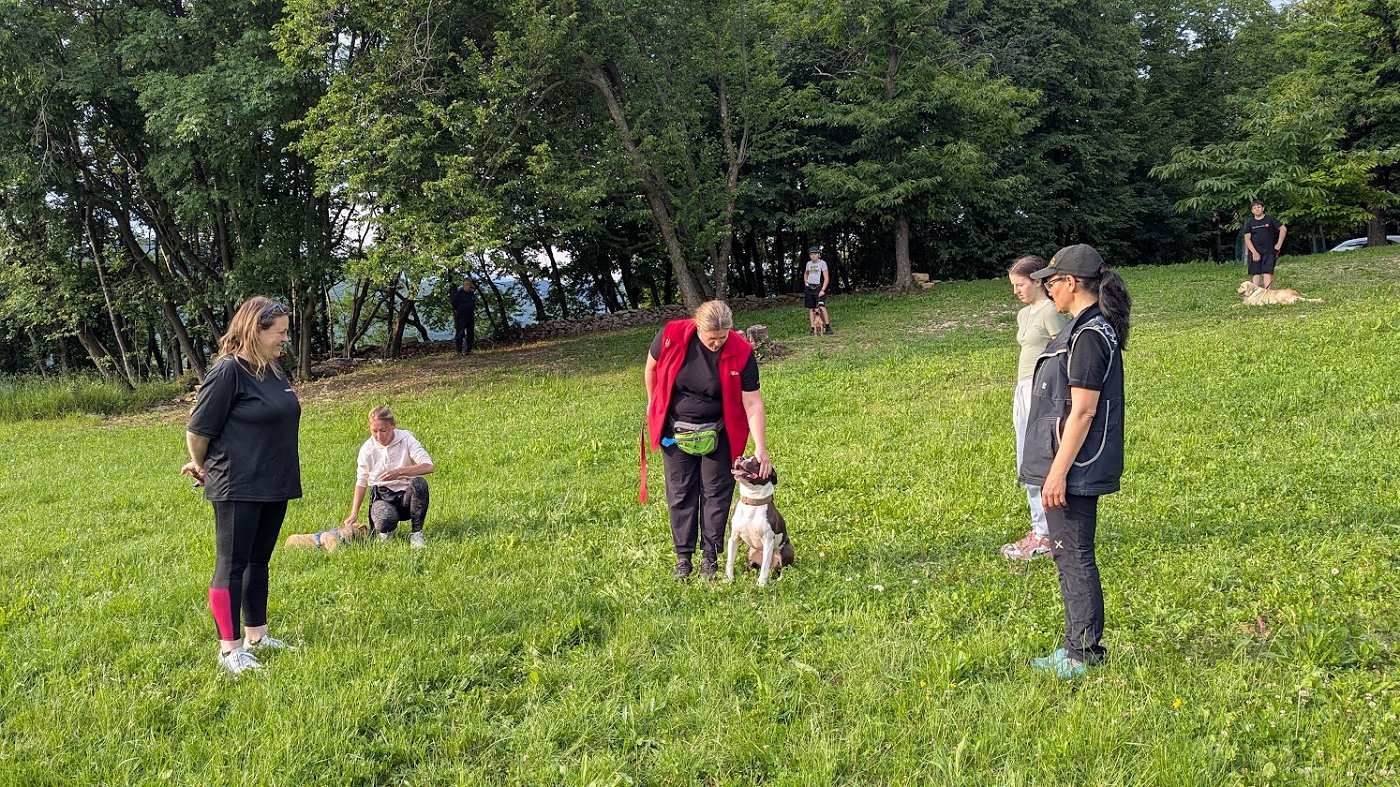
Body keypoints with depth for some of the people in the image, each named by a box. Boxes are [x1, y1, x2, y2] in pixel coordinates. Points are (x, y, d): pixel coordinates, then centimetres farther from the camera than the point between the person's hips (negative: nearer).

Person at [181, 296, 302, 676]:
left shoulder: (274, 371, 10)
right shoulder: (227, 372, -15)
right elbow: (198, 430, -12)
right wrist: (201, 467, 4)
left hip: (273, 486, 8)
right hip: (236, 488, -8)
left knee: (258, 561, 16)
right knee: (232, 566, -2)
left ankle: (256, 636, 27)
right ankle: (229, 649, 4)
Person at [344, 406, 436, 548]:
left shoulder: (406, 439, -9)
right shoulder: (367, 448, -1)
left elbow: (428, 466, -22)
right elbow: (361, 482, 8)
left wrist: (400, 472, -35)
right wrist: (354, 514, 0)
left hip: (406, 496, 0)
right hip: (381, 498, 0)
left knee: (419, 483, -36)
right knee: (384, 523, -36)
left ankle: (417, 533, -16)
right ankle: (387, 530, 6)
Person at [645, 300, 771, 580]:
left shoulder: (741, 352, -22)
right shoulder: (672, 336, -21)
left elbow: (752, 403, -20)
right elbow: (652, 366, 0)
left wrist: (761, 448, -24)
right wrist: (652, 403, 12)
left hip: (717, 432, -1)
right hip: (676, 430, 1)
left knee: (716, 492, 4)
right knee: (680, 493, 7)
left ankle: (710, 554, 17)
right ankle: (683, 555, 17)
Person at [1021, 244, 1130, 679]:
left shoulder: (1089, 335, -18)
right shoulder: (1085, 328, 14)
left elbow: (1082, 411, -22)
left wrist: (1058, 472, -21)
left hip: (1073, 470, -11)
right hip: (1073, 467, 11)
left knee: (1074, 557, -3)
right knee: (1069, 555, 16)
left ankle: (1083, 655, 6)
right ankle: (1078, 647, 26)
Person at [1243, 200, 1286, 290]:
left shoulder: (1270, 219, 4)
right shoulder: (1249, 223, 9)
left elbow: (1283, 228, 4)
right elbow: (1247, 239, 2)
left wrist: (1279, 244, -1)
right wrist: (1254, 252, -10)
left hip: (1269, 252, -2)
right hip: (1255, 253, 2)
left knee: (1267, 272, -9)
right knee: (1255, 274, -1)